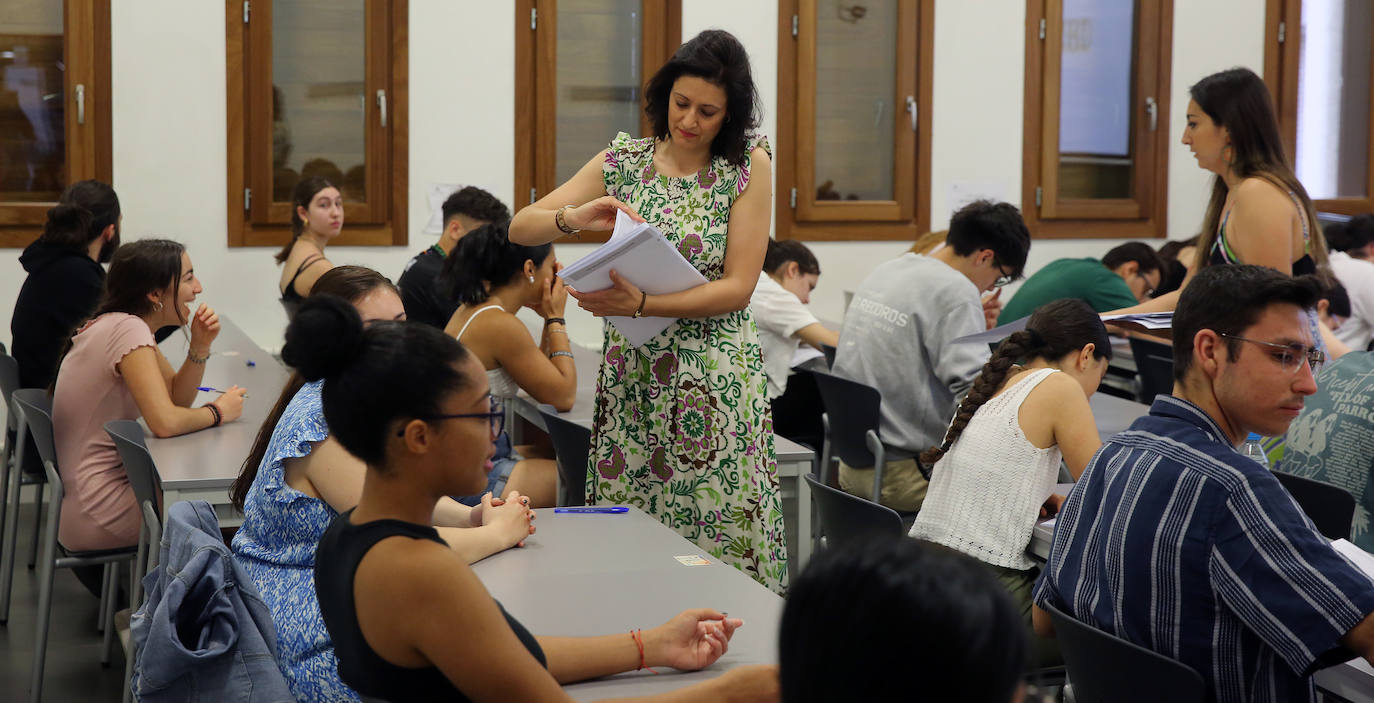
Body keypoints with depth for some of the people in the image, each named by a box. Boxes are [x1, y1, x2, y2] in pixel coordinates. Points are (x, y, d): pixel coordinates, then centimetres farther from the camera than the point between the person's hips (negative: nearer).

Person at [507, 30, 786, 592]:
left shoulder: (749, 166, -2)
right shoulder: (624, 161, 6)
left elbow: (738, 288, -9)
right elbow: (520, 229, 5)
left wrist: (641, 304, -21)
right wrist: (575, 218, -17)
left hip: (717, 383, -3)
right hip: (632, 373, 3)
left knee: (723, 540, -4)